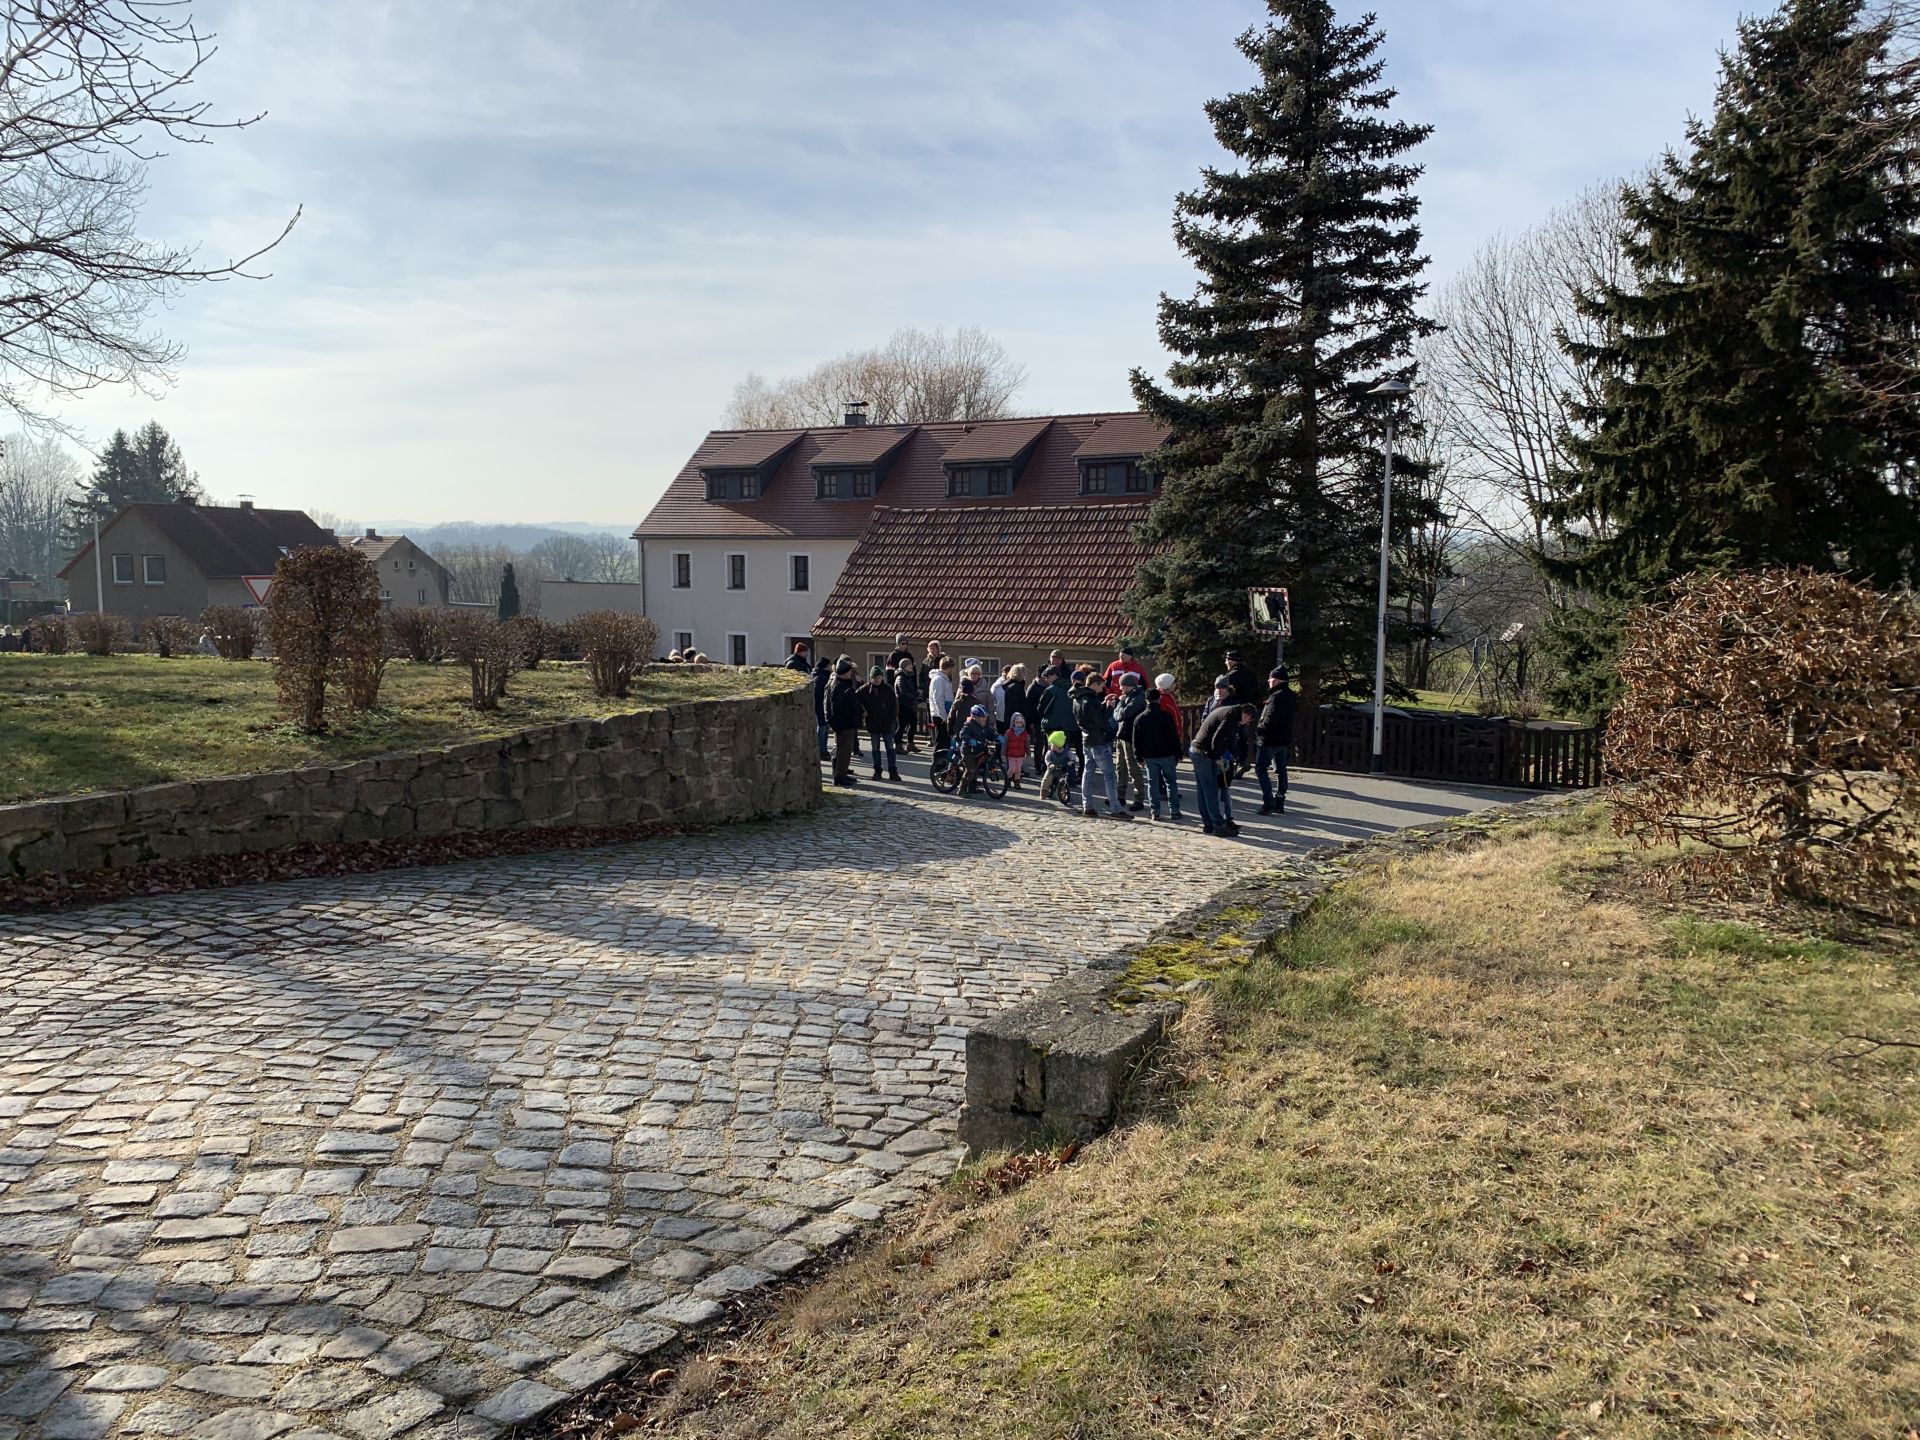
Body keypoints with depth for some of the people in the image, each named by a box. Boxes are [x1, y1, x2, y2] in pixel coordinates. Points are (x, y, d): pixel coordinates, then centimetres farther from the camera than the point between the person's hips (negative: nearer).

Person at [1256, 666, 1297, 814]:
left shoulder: (1277, 696, -20)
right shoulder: (1289, 695, 10)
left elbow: (1270, 719, -24)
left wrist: (1258, 729, -11)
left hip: (1270, 740, -9)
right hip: (1284, 739, 9)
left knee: (1261, 769, -3)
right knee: (1280, 770, 13)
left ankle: (1269, 803, -8)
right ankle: (1280, 803, 17)